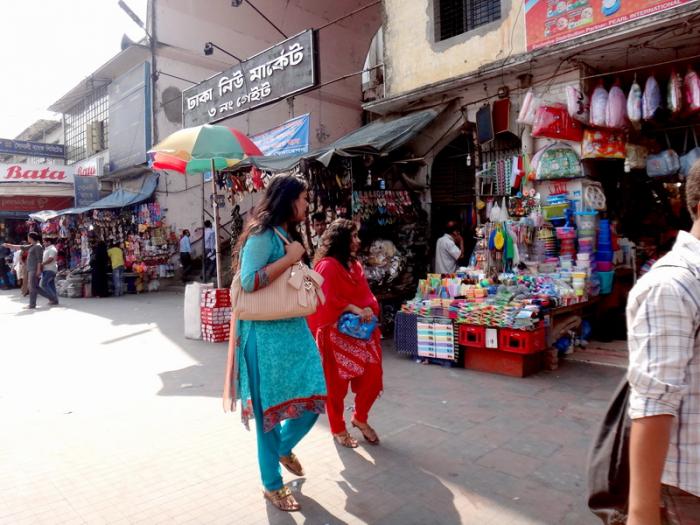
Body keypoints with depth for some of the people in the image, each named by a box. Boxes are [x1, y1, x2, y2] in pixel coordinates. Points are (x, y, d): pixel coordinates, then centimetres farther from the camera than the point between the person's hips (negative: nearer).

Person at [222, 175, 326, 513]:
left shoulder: (288, 235, 16)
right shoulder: (263, 234, -12)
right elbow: (248, 281, -23)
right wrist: (289, 258, -18)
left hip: (295, 330, 8)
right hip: (267, 334, -8)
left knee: (312, 400, 8)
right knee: (270, 408, 5)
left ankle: (284, 448, 38)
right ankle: (272, 484, 24)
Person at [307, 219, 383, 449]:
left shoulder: (355, 264, 13)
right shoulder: (327, 266, -13)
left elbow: (367, 294, 13)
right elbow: (327, 300, -21)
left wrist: (369, 309, -7)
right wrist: (354, 310, -25)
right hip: (336, 334, -7)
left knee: (373, 376, 6)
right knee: (337, 383, 6)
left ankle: (360, 418, 30)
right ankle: (338, 429, 26)